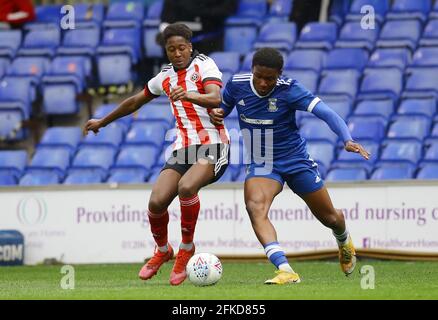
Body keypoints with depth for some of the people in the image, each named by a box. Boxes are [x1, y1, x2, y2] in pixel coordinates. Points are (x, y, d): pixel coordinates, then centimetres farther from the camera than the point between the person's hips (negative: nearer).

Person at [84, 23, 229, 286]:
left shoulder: (204, 65, -3)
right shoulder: (165, 77, 14)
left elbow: (216, 99, -22)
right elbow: (135, 102, 31)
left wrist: (188, 95, -41)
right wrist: (102, 122, 40)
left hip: (212, 145, -5)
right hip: (183, 148, 5)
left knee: (186, 186, -33)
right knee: (156, 202, -14)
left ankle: (187, 248, -11)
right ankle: (162, 250, 17)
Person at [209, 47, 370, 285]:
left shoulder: (289, 90, -20)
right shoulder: (237, 85, -10)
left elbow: (326, 113, -27)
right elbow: (223, 108, 11)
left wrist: (347, 140, -42)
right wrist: (216, 114, -14)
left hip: (296, 161, -1)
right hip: (261, 165, 1)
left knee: (329, 218, 12)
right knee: (255, 207, -31)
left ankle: (344, 243, 51)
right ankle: (285, 271, -40)